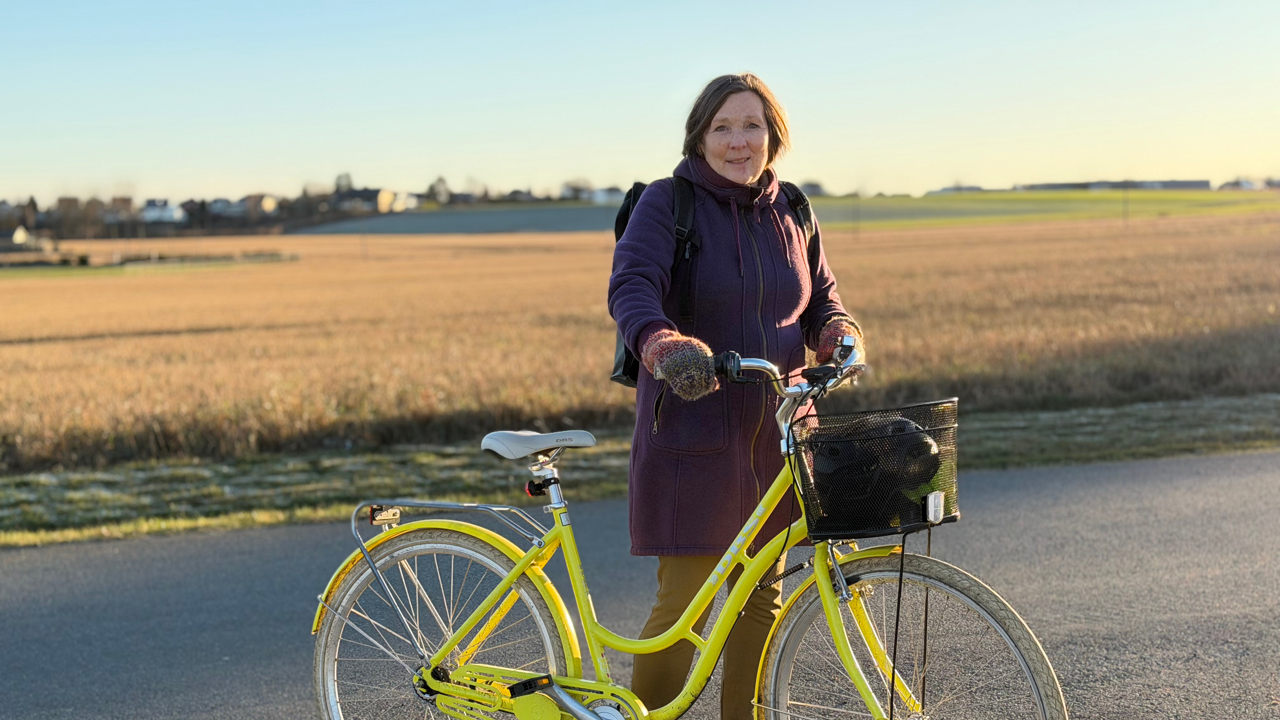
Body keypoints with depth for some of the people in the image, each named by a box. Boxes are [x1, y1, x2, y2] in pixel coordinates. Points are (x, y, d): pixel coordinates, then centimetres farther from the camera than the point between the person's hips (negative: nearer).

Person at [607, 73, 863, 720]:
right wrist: (665, 345, -43)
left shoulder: (789, 212, 11)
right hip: (691, 432, -5)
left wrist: (838, 335, -9)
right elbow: (632, 285, -21)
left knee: (760, 597, 12)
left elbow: (821, 298, 16)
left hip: (773, 434, 5)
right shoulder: (666, 202, -6)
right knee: (683, 603, -6)